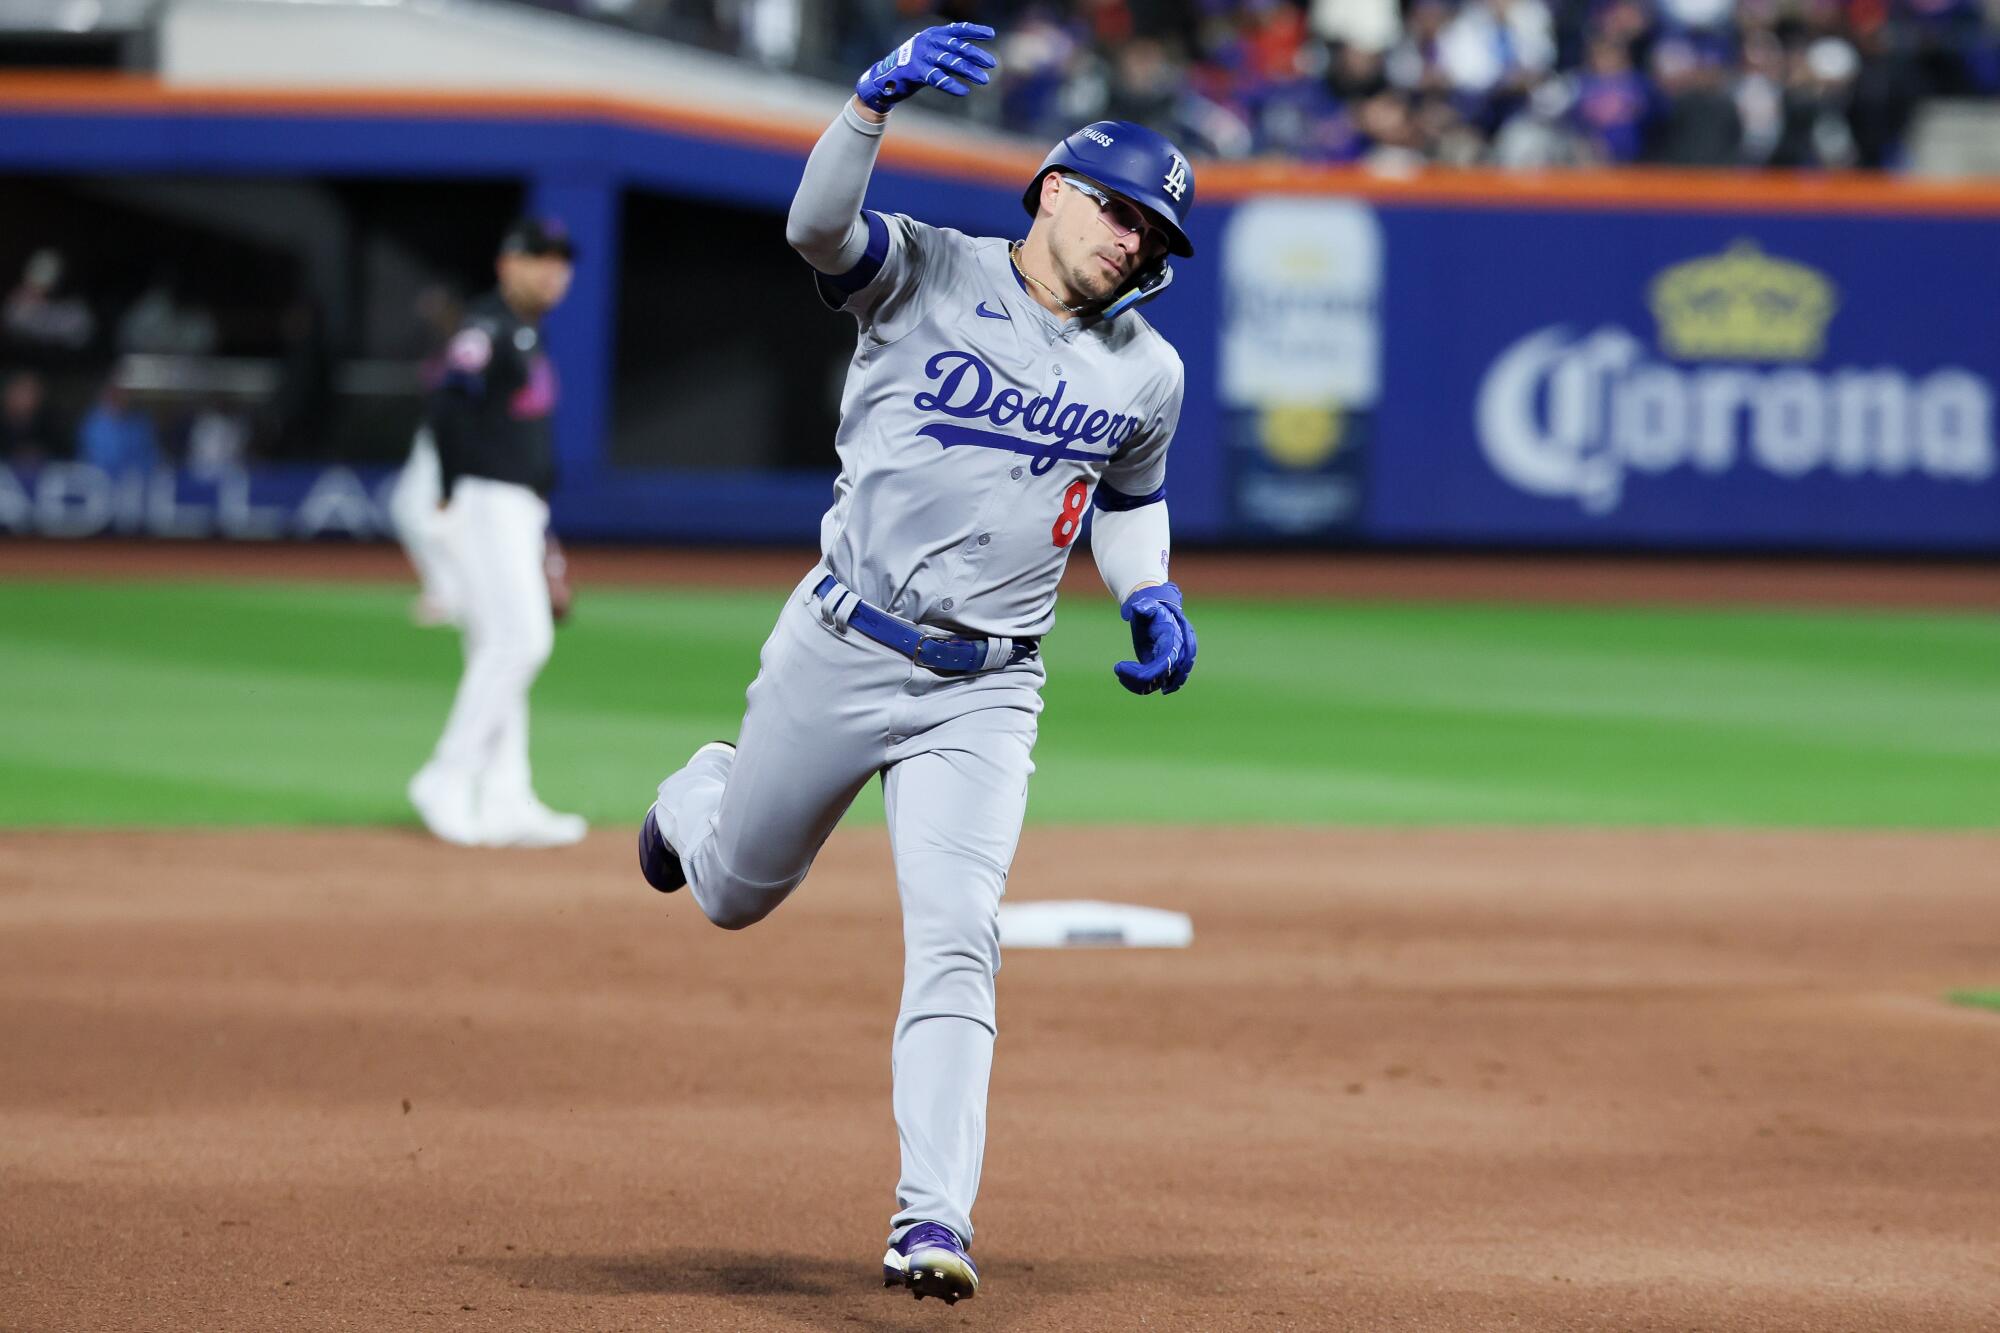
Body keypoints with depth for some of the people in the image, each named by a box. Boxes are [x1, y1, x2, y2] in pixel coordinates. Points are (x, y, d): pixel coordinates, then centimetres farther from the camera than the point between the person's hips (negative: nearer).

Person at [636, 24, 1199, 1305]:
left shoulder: (1147, 371, 5)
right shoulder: (926, 275, -7)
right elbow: (819, 222, -27)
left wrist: (1150, 595, 3)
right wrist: (878, 97, -43)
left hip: (982, 693, 1)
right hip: (838, 652, -1)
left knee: (955, 944, -14)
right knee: (732, 893, 17)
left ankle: (933, 1220, -17)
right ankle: (698, 793, 54)